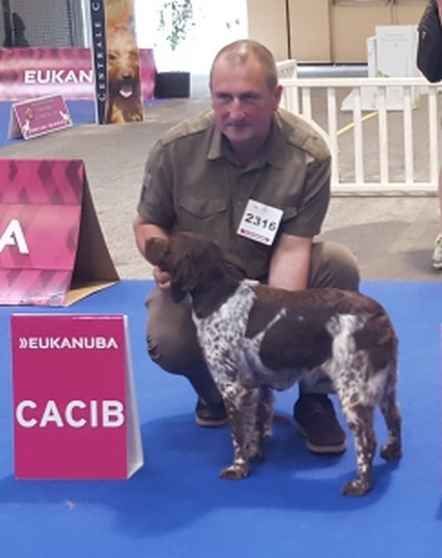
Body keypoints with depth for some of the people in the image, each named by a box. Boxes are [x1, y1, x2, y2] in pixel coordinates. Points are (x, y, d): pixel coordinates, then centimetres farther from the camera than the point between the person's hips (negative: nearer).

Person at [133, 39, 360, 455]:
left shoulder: (309, 155, -22)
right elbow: (147, 222, -2)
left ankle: (314, 398, -8)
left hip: (272, 277, 0)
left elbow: (292, 246, -23)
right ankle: (215, 388, 10)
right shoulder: (176, 149, -18)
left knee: (339, 267, -28)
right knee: (167, 343, -30)